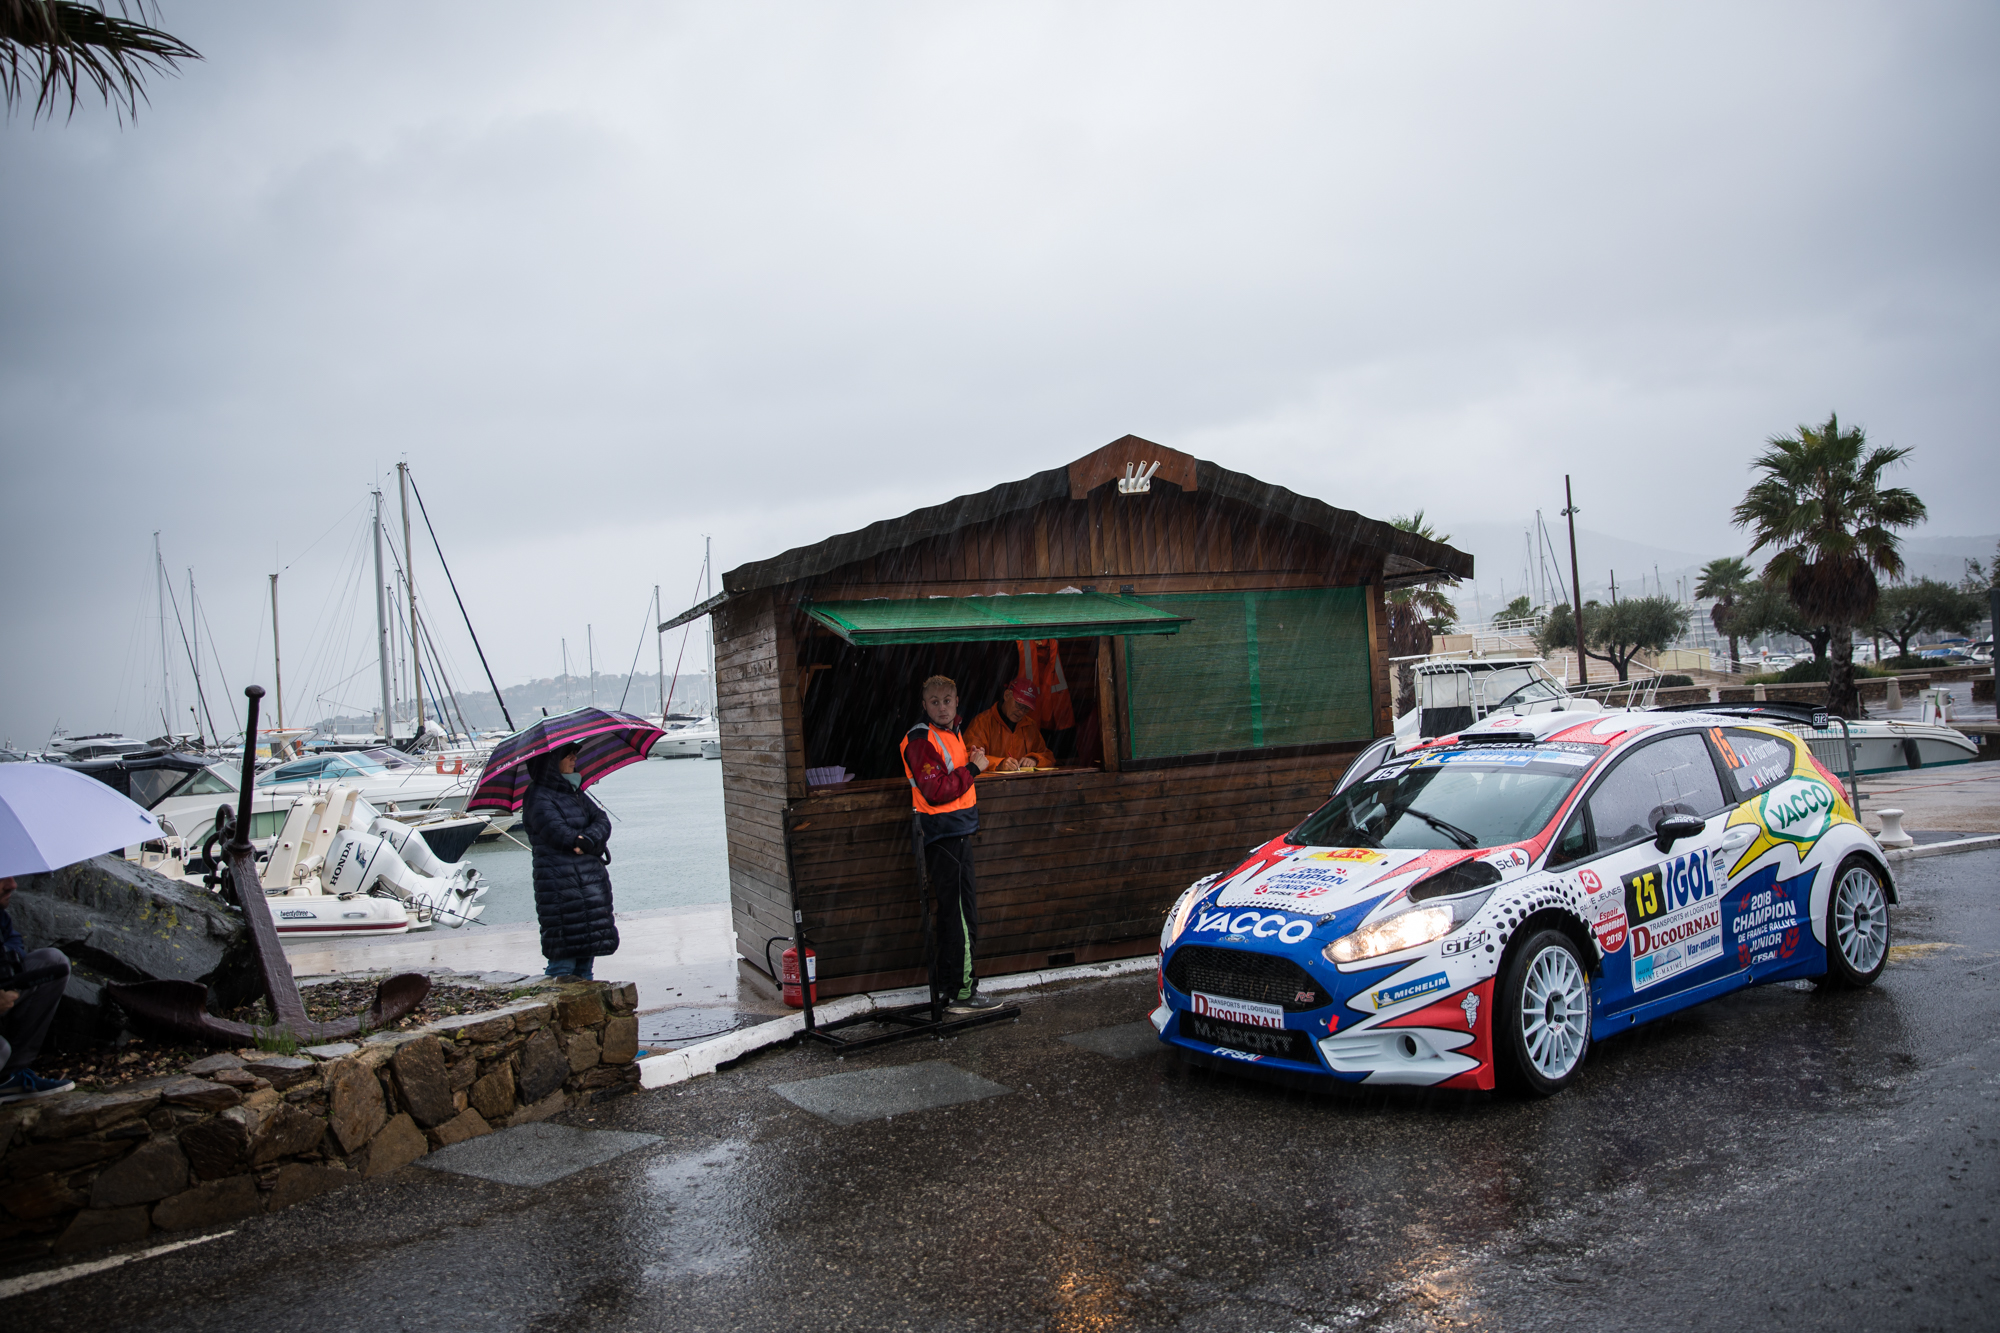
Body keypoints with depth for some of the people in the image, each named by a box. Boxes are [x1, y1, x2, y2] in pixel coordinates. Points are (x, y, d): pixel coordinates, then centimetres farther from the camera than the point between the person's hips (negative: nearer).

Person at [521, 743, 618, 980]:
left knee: (588, 951, 10)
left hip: (591, 879, 8)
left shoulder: (574, 792, 17)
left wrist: (588, 840, -13)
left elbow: (602, 820, 6)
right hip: (561, 884, -8)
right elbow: (555, 830, -19)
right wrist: (578, 841, -4)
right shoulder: (539, 797, -7)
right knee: (564, 956, -7)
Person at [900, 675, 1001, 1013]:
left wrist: (974, 761, 9)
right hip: (944, 835, -10)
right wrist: (973, 769, -17)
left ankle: (950, 984, 26)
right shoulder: (921, 739, -15)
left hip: (957, 833, 10)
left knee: (952, 912, 16)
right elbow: (936, 792, -23)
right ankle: (962, 993, -3)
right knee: (961, 913, -8)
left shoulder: (951, 732, 15)